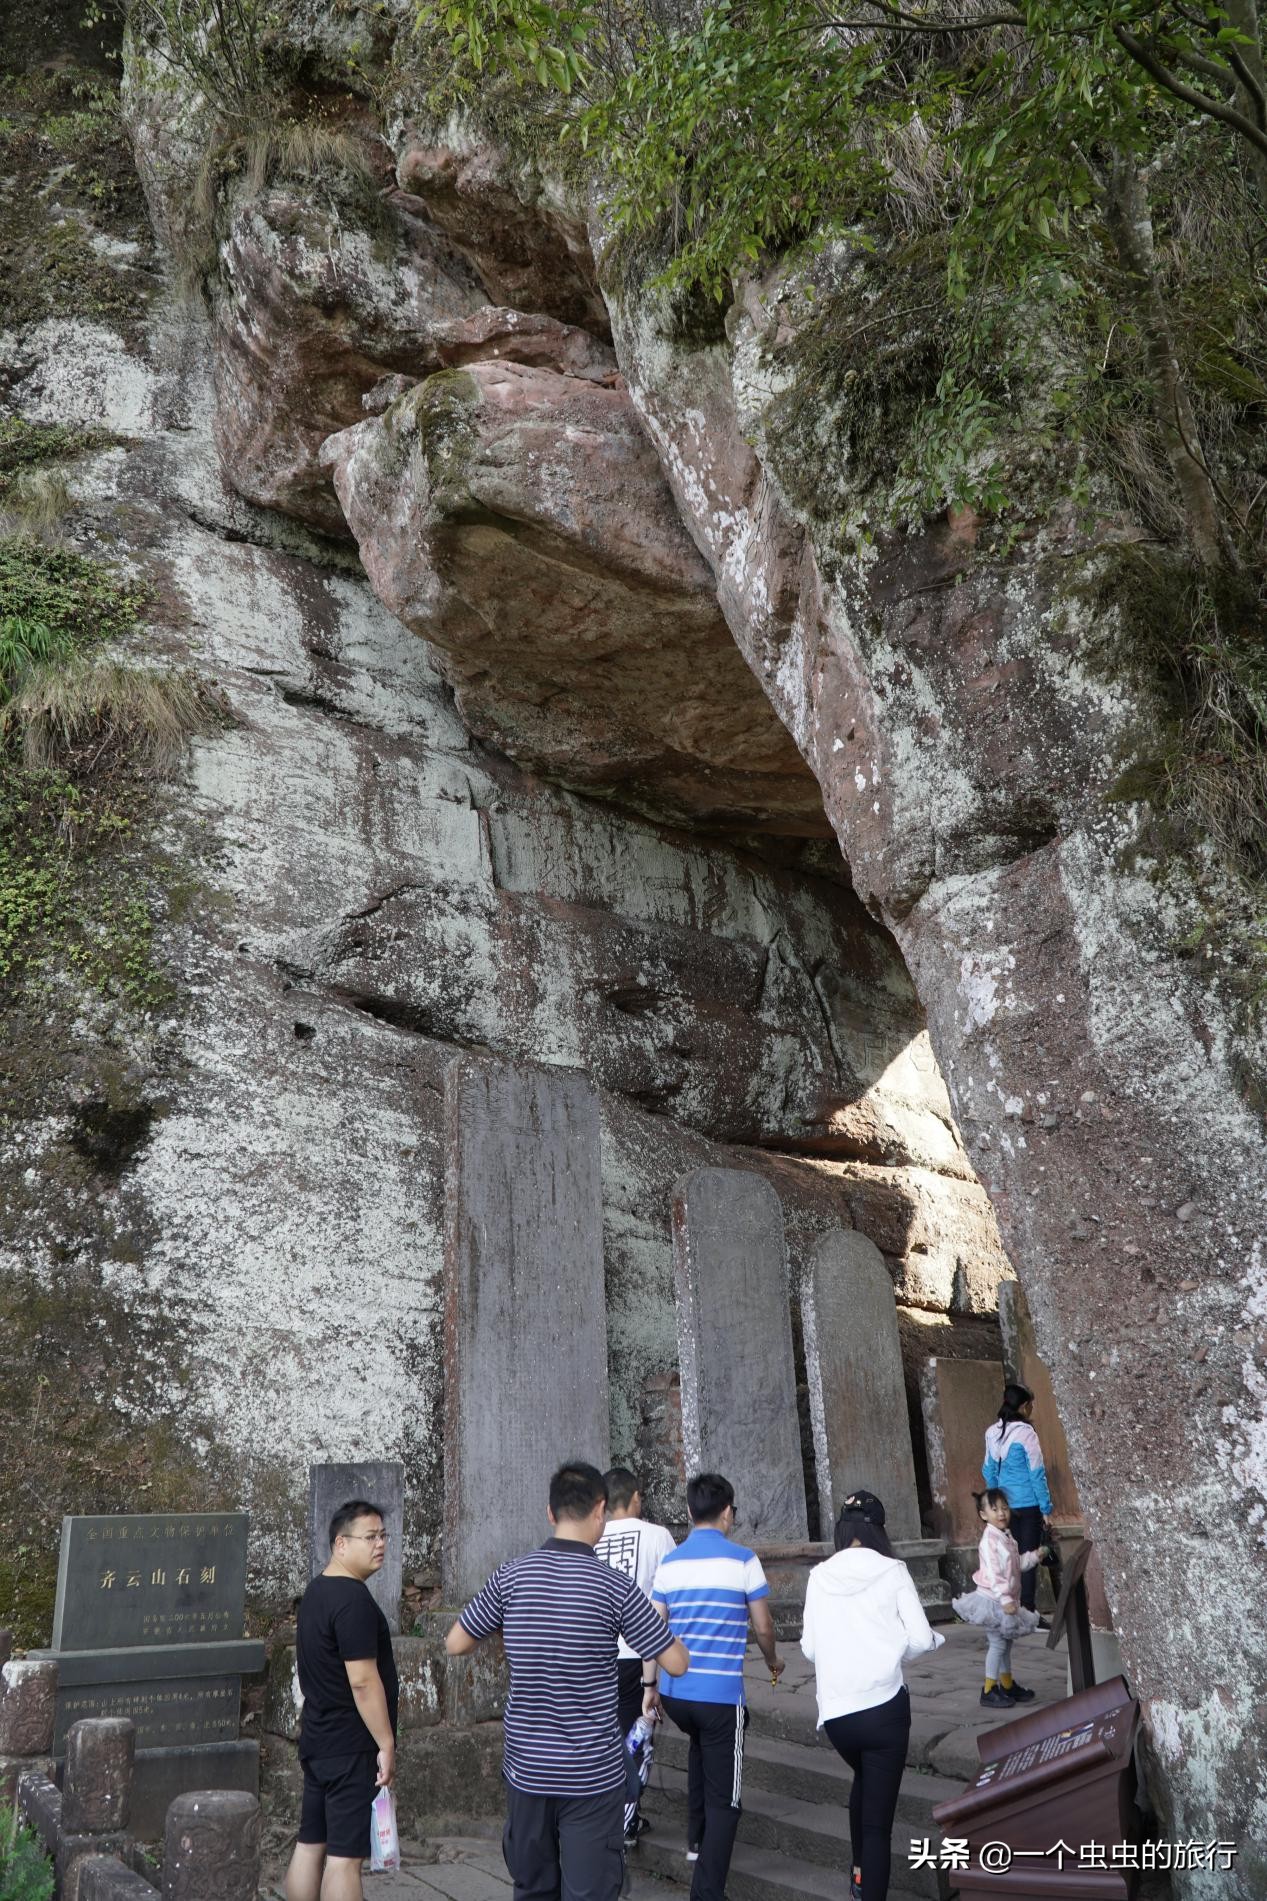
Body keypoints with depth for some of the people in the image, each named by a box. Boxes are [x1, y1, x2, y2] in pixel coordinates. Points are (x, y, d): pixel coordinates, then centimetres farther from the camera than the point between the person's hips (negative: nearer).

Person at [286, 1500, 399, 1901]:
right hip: (352, 1747, -9)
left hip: (317, 1740, 10)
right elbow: (363, 1681, -24)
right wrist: (386, 1745, -17)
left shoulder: (315, 1592, 11)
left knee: (310, 1844, 13)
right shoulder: (354, 1599, -21)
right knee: (345, 1854, -4)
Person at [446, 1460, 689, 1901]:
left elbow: (455, 1645, 4)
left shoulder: (511, 1576, -7)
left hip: (527, 1769, 3)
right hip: (593, 1775, -3)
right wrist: (661, 1621, 10)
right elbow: (677, 1663, -8)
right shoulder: (615, 1587, -14)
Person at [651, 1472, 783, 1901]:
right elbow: (763, 1627, -1)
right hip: (721, 1694, -5)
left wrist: (653, 1686, 17)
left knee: (701, 1745, 34)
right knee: (724, 1798, 6)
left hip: (674, 1691, 5)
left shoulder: (669, 1563, 3)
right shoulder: (743, 1560, -8)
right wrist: (773, 1661, 19)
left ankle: (696, 1838, 38)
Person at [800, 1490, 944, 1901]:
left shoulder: (819, 1576, 0)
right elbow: (920, 1639, -7)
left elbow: (809, 1647, 6)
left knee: (864, 1780, 31)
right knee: (878, 1814, 4)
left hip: (835, 1709, 4)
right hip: (883, 1705, -4)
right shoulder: (892, 1571, -6)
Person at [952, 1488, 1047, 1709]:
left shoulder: (1007, 1537, 10)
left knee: (1005, 1642, 18)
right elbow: (993, 1573, -25)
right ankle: (989, 1690, 3)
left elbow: (1016, 1564, 21)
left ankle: (1007, 1685, 31)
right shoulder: (990, 1540, -20)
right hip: (992, 1600, -9)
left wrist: (1034, 1556, 9)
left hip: (1007, 1599, 9)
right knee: (997, 1643, -5)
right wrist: (1005, 1599, -29)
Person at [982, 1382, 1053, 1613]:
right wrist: (1046, 1506, -5)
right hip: (1028, 1505, -6)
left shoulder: (993, 1432, 4)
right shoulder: (1025, 1433, -14)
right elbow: (1037, 1472, -12)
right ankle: (1028, 1610, 0)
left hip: (1005, 1504, 6)